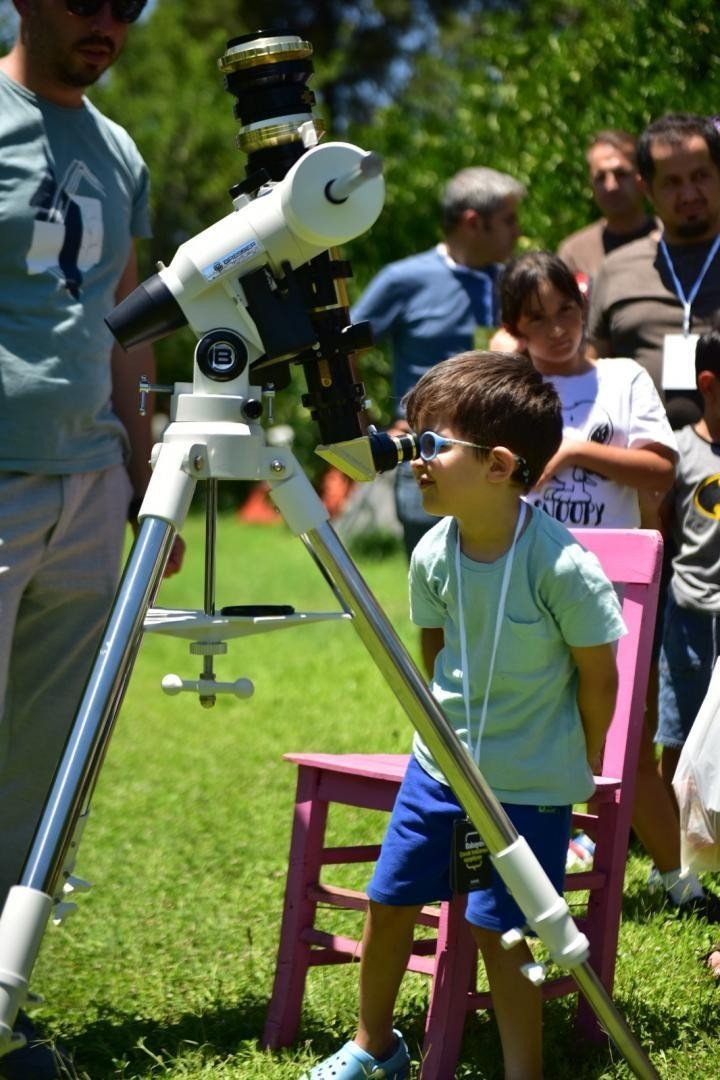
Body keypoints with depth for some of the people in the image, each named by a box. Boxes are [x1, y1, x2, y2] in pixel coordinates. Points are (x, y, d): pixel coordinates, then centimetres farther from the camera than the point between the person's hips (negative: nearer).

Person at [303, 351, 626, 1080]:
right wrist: (446, 727, 14)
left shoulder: (562, 565, -24)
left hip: (529, 785, -6)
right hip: (438, 763, 6)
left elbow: (598, 673, -12)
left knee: (498, 929, -5)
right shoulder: (433, 554, -8)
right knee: (387, 901, 13)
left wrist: (578, 766, -1)